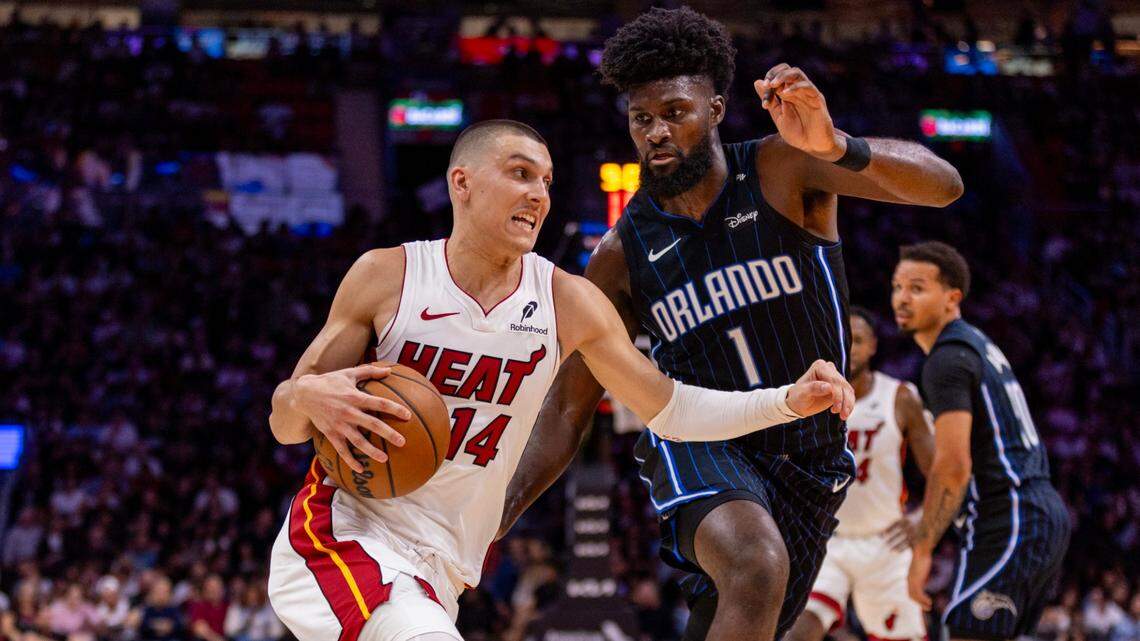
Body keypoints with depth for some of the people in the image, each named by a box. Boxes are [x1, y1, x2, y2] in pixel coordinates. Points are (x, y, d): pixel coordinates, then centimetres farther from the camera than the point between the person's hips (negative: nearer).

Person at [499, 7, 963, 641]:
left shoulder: (781, 170, -10)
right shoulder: (622, 255, -4)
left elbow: (944, 185, -24)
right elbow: (567, 411, 1)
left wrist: (836, 149, -44)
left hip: (811, 465, 2)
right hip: (701, 448, -2)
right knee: (756, 566, -34)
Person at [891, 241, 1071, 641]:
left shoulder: (948, 360, -12)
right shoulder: (979, 344, 20)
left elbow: (954, 465, -20)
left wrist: (922, 551, -16)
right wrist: (923, 521, 27)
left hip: (1008, 527, -10)